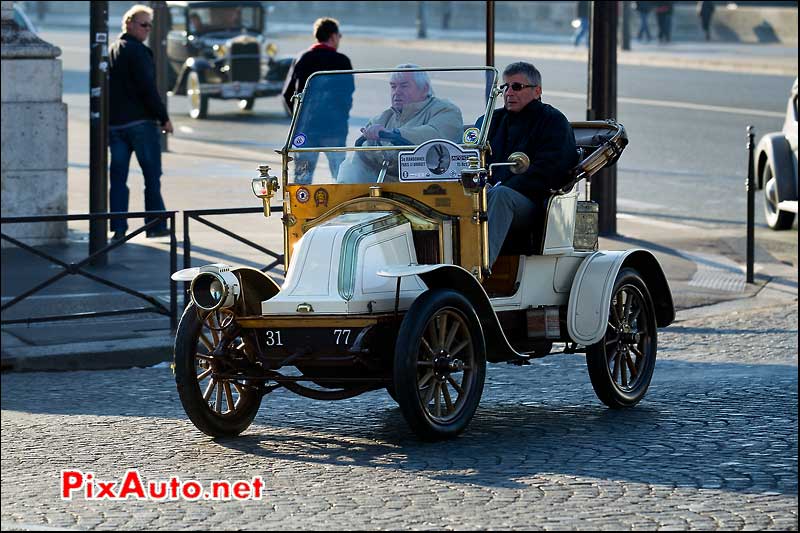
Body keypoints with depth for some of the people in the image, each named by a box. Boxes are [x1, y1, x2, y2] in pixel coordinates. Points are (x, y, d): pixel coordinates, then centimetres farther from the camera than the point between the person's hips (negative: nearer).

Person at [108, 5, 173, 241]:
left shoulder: (109, 51, 16)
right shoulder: (136, 51, -10)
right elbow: (147, 88, -15)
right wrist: (164, 117, -9)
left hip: (114, 122, 7)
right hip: (140, 121, -7)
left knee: (118, 176, 6)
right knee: (152, 175, 1)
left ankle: (118, 228, 2)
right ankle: (156, 225, 3)